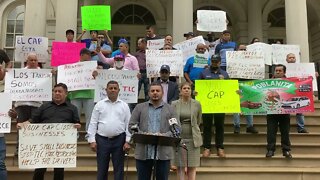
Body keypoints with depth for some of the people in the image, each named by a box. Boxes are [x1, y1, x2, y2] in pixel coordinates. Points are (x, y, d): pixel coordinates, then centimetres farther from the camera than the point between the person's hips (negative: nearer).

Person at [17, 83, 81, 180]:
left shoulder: (72, 108, 11)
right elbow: (33, 121, 11)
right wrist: (22, 124, -7)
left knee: (59, 169, 5)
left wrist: (77, 126, -14)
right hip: (44, 141, 1)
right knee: (40, 168, -1)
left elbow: (77, 124, 8)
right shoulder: (44, 106, 14)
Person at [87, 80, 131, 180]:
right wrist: (92, 140, -4)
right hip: (102, 139, 0)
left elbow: (128, 124, 3)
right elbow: (93, 124, 3)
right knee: (102, 169, 7)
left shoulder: (124, 105, 6)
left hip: (119, 140, 0)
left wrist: (127, 141, -4)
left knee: (118, 168, 7)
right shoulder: (99, 105, 4)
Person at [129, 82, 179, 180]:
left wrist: (164, 135, -13)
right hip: (143, 153, 1)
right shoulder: (139, 107, 11)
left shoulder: (170, 109, 10)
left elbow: (177, 128, 3)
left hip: (163, 153, 0)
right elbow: (131, 125, 6)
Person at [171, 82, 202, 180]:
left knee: (192, 167, 3)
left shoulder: (197, 104, 3)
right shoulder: (174, 104, 2)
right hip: (179, 138, 0)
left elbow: (199, 121, 13)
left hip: (193, 139, 0)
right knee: (180, 166, 3)